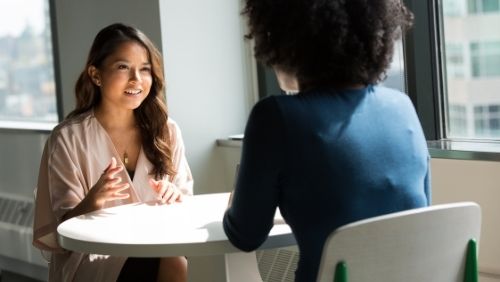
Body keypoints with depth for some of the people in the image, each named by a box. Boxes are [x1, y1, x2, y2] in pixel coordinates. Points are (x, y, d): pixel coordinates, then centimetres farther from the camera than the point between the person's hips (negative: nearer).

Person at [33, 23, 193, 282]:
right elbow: (64, 227, -5)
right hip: (93, 256, -4)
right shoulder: (68, 138, -4)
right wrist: (92, 202, -26)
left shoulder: (166, 131, 7)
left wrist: (174, 198, -12)